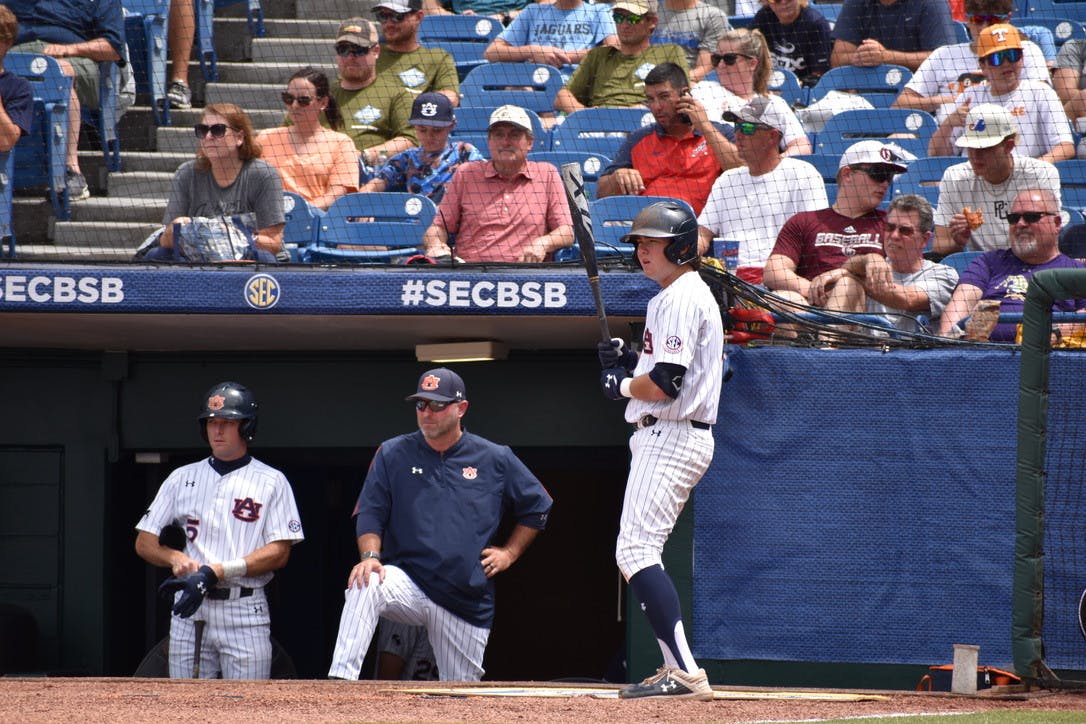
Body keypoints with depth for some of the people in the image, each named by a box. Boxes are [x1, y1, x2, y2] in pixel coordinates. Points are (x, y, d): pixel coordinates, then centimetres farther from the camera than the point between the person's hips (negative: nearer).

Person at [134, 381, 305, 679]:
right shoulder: (182, 478, 15)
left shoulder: (271, 482, 5)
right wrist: (176, 558, -9)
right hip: (189, 610, 3)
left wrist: (218, 571, -15)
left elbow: (279, 552, -4)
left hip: (245, 611, -3)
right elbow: (144, 543, 13)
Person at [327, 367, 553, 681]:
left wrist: (510, 552, 7)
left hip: (468, 603, 2)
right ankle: (340, 683, -45)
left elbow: (538, 506, 17)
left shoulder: (495, 460, 6)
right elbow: (369, 513, 1)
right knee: (366, 584, -35)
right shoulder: (392, 455, 5)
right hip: (408, 582, -2)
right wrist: (370, 555, -18)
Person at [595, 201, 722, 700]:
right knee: (637, 553, 16)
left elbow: (666, 383, -23)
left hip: (671, 438, -11)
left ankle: (685, 672, -24)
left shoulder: (681, 298, -14)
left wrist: (622, 385, -5)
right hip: (668, 438, 11)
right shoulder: (675, 295, 19)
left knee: (636, 549, -17)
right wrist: (630, 364, 11)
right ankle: (677, 668, 15)